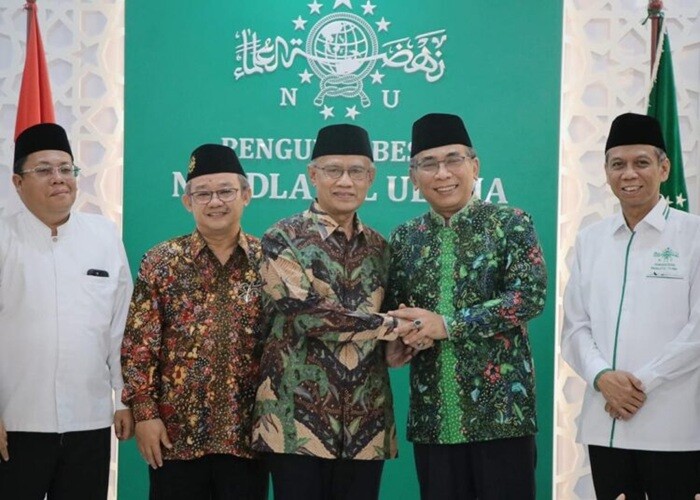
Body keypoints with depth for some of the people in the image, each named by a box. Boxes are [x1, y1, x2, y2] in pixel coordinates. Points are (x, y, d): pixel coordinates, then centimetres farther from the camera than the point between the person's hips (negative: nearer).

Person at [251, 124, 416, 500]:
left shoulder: (378, 247, 14)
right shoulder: (283, 239, -2)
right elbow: (305, 311, -16)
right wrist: (392, 327, -12)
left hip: (366, 422, 5)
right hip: (299, 418, -5)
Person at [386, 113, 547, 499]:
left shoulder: (510, 224, -1)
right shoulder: (404, 238, 11)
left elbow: (530, 295, -12)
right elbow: (391, 312, 14)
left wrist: (447, 325, -16)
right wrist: (406, 331, -11)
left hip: (501, 408, -4)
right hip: (432, 415, 4)